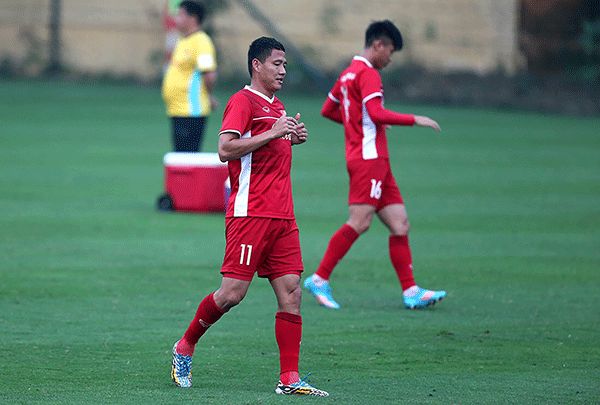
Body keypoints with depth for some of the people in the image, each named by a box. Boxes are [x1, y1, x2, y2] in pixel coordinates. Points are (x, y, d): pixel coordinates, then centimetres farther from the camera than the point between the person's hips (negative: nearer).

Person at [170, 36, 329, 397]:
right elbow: (226, 149, -17)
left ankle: (290, 379, -3)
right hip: (250, 214, -8)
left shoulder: (277, 107, 21)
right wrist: (272, 133, -19)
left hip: (282, 217, 8)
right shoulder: (243, 101, -6)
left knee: (291, 292, -1)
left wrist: (293, 138, 14)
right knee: (233, 292, -8)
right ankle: (185, 347, 13)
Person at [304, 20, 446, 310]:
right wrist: (414, 120, -16)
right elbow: (376, 112, -22)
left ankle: (411, 292, -1)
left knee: (399, 223, 3)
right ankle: (319, 280, -9)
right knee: (360, 222, -14)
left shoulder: (349, 73, 20)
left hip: (376, 161, 10)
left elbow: (328, 110, 28)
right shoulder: (368, 73, -9)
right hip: (369, 157, -10)